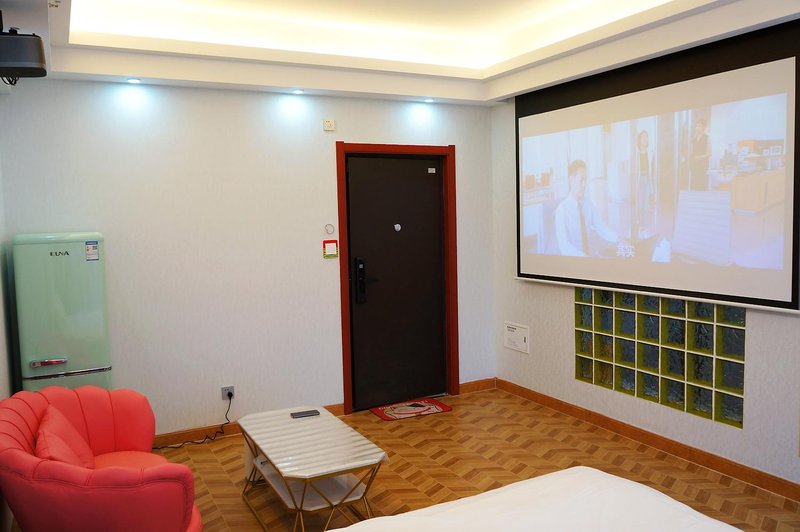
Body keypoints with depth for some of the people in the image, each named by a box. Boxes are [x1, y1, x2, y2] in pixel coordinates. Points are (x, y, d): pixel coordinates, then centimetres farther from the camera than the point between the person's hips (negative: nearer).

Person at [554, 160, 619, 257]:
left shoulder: (588, 204, 6)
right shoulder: (562, 209, -13)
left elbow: (602, 229, 6)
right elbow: (563, 245, -20)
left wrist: (618, 240, -11)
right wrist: (583, 256, -32)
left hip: (589, 254, 5)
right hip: (572, 258, -5)